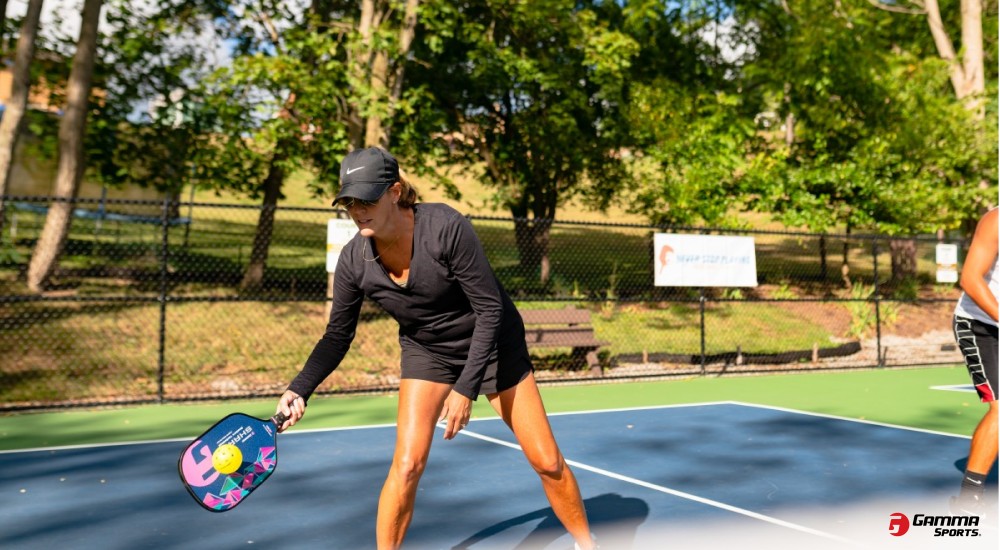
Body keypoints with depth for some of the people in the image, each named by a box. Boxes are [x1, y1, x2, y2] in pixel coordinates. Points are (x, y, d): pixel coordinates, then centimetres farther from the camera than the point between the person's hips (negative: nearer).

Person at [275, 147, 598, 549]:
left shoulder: (446, 228, -32)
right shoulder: (354, 261, -19)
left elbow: (490, 309, -26)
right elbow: (337, 336, -6)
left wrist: (466, 388, -29)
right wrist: (300, 389, -20)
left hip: (493, 344, -2)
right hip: (426, 350, 3)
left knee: (547, 461, 3)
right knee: (407, 464, -14)